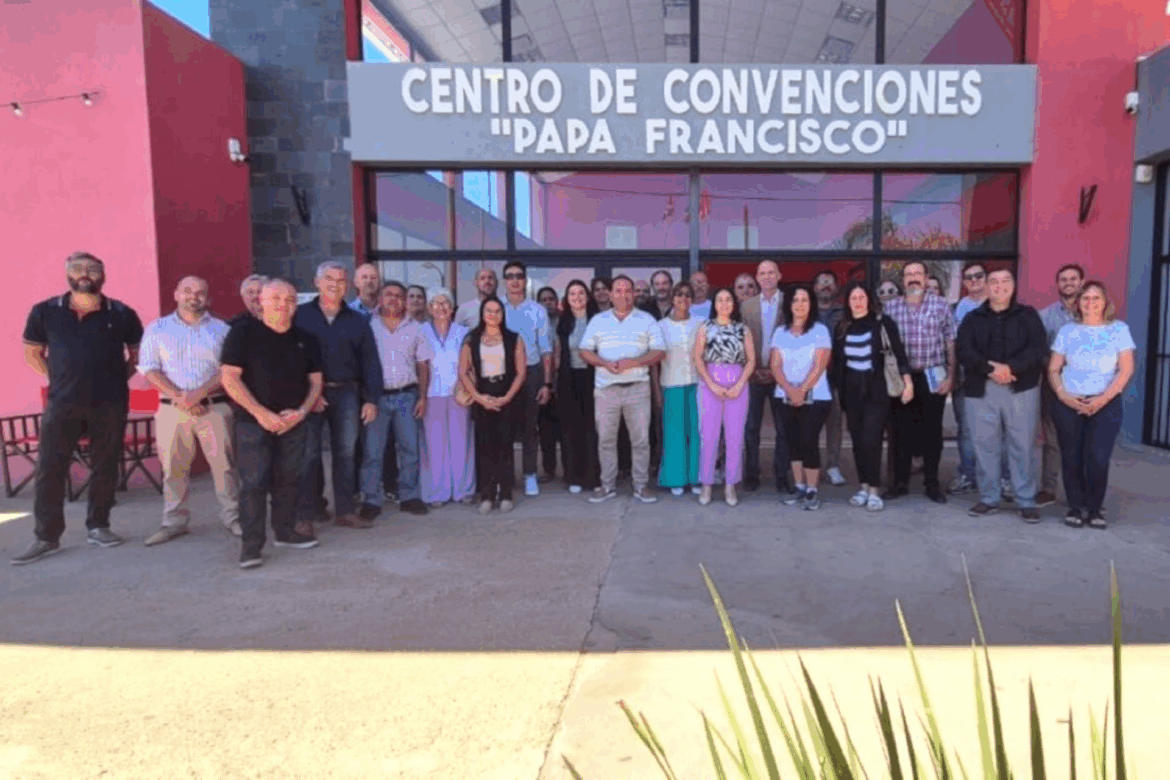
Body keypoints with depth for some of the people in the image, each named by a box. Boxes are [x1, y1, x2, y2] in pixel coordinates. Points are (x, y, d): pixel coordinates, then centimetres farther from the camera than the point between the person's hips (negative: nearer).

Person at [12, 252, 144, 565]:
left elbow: (137, 352, 13)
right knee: (49, 469, 0)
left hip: (110, 403, 0)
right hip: (62, 403, 0)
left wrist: (120, 377, 2)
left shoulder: (121, 314, 1)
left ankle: (98, 527, 19)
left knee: (105, 468, 6)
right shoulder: (44, 312, 2)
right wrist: (58, 378, 3)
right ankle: (46, 537, 8)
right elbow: (32, 352, 13)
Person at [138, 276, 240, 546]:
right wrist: (179, 397, -10)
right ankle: (175, 521, 15)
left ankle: (232, 517, 8)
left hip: (215, 407, -1)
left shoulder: (221, 329, 9)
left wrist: (199, 393, -12)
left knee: (224, 463, -3)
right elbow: (149, 370, 3)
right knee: (173, 467, 4)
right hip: (172, 409, 1)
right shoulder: (157, 329, 11)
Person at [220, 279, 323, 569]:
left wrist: (301, 412, -5)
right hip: (253, 421, -4)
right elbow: (229, 377, -10)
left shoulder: (305, 339, 9)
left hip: (293, 422, 4)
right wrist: (262, 413, -16)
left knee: (290, 479, 9)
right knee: (254, 481, -6)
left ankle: (285, 531, 24)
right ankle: (251, 544, 1)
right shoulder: (243, 333, -4)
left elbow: (316, 381, 11)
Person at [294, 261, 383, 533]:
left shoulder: (357, 321, 10)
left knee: (346, 452, 7)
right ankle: (306, 514, 9)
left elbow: (370, 362, 8)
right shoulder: (300, 316, 2)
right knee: (308, 454, 0)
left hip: (346, 392, 3)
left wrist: (372, 399, 1)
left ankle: (345, 510, 17)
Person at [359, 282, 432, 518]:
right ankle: (371, 500, 8)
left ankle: (410, 496, 16)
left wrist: (423, 396, 2)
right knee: (372, 450, -1)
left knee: (410, 448, 6)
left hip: (407, 395, 2)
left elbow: (423, 364, 10)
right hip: (377, 395, -2)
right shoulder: (368, 326, 4)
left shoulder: (415, 328, 10)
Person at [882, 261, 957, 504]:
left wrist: (950, 376, -4)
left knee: (932, 431, 6)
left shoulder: (940, 304, 1)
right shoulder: (891, 307, 4)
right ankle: (900, 482, 17)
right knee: (901, 431, 6)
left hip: (933, 377, -1)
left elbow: (951, 343, 2)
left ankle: (932, 484, 17)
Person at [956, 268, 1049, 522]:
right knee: (985, 445, 4)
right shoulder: (972, 318, 11)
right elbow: (962, 350, -3)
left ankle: (1027, 501, 10)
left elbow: (1039, 348, -4)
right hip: (981, 390, 1)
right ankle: (988, 498, 15)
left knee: (1023, 446, 0)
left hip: (1021, 389, -1)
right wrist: (990, 369, -17)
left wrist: (1011, 368, -19)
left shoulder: (1028, 315, 9)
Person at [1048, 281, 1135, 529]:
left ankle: (1095, 509, 8)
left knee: (1098, 459, -10)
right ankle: (1076, 508, 14)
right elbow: (1053, 370, 8)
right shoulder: (1067, 331, 10)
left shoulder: (1119, 329, 6)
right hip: (1069, 405, 1)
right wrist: (1063, 395, -9)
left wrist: (1103, 398, -12)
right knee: (1072, 458, 0)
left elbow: (1127, 370, 0)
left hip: (1106, 404, -1)